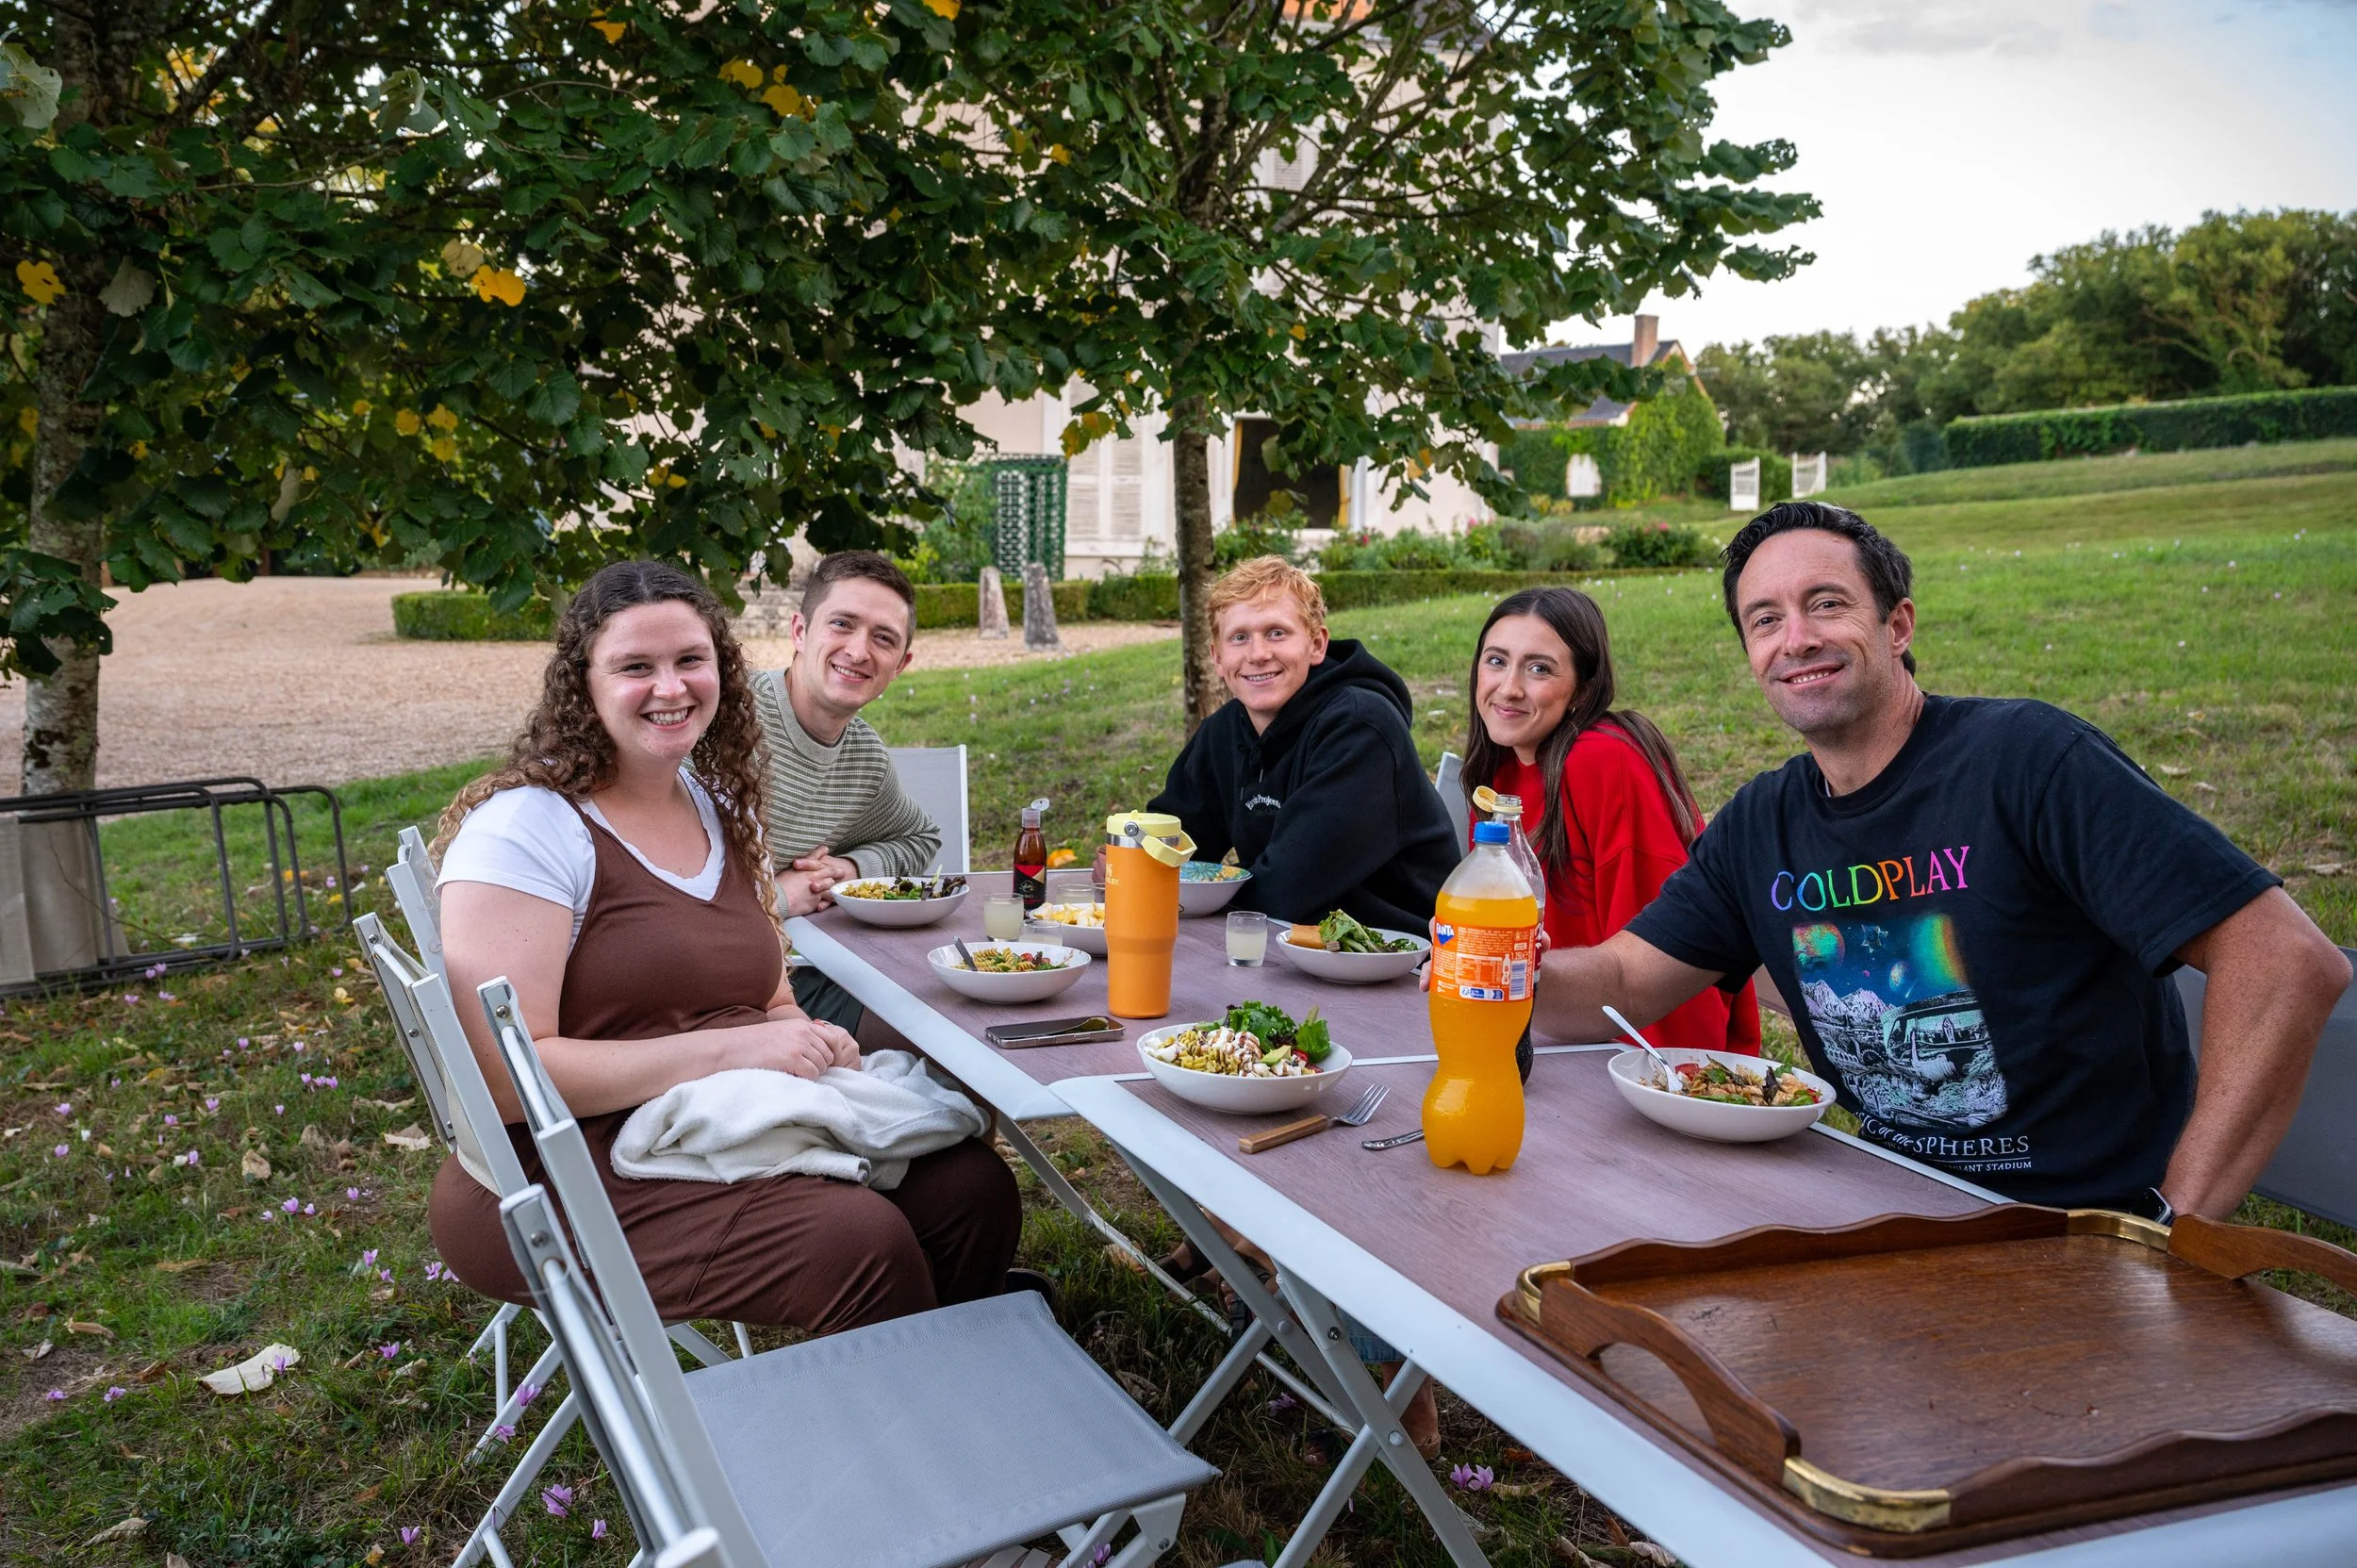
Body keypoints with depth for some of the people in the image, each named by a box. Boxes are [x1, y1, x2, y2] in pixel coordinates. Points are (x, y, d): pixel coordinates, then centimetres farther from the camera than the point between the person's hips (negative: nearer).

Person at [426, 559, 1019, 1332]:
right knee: (860, 1237, -27)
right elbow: (503, 1073, -19)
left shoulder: (720, 808, 12)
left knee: (973, 1187, -14)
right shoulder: (526, 826, -11)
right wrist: (727, 1049, -21)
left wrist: (813, 1039, -3)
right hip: (574, 1180, -7)